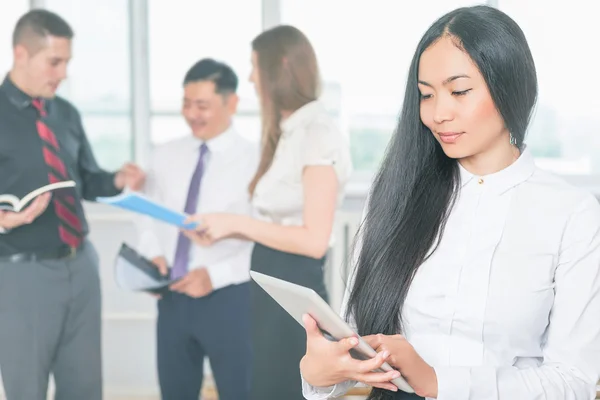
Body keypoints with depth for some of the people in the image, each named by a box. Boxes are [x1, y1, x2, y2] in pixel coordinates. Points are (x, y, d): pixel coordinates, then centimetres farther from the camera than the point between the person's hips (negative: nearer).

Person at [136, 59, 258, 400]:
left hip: (229, 299, -5)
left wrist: (216, 275, -21)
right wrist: (153, 255, -6)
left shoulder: (255, 160, -10)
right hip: (173, 298, 5)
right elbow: (151, 221, 14)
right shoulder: (166, 156, 9)